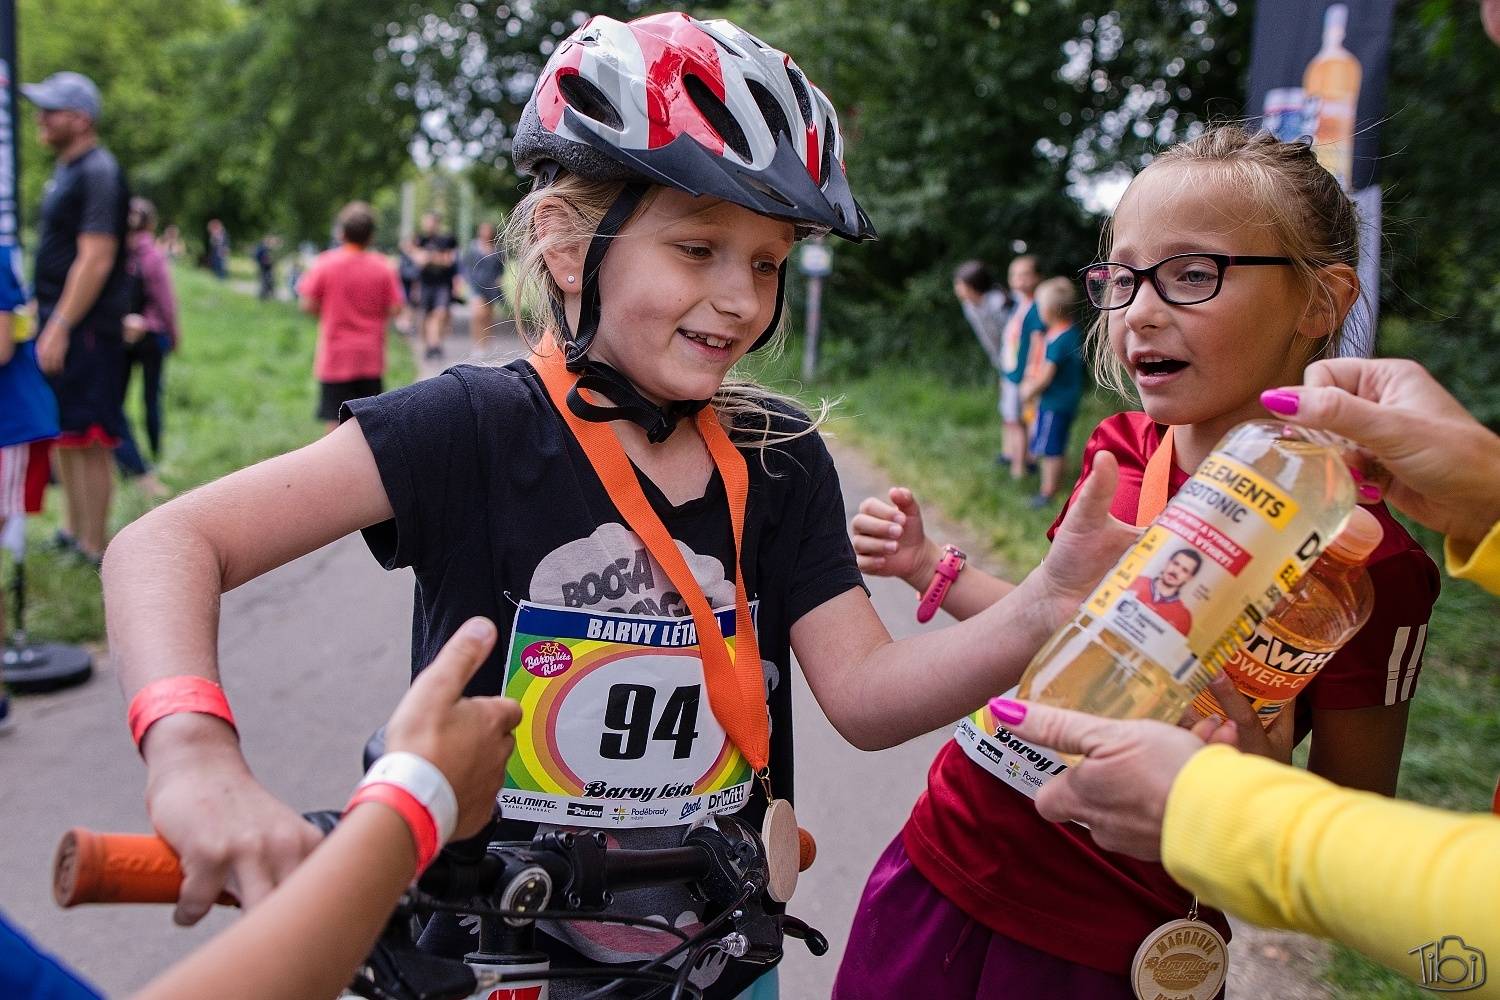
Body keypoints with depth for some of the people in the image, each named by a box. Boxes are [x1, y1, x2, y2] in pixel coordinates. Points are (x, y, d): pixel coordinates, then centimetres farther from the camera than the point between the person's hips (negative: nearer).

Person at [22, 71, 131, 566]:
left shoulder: (98, 173, -13)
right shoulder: (65, 168, 17)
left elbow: (95, 260, -20)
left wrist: (60, 327, -21)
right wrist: (44, 315, 19)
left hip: (85, 328, -10)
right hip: (59, 321, 10)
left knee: (88, 440, -5)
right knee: (64, 435, 16)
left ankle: (95, 550, 2)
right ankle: (75, 533, 28)